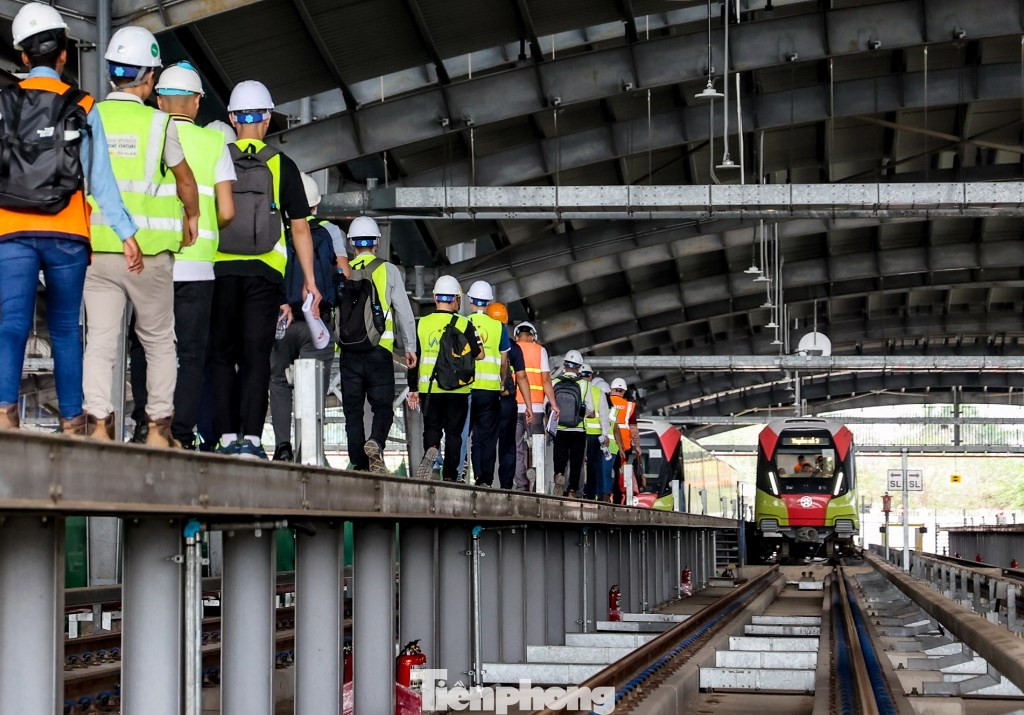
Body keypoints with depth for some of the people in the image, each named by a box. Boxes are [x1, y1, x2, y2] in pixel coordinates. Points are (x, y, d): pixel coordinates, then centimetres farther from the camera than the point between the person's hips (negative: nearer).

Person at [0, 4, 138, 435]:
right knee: (65, 329, 9)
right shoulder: (83, 107, 4)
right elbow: (100, 177, 0)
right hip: (67, 235, 0)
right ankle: (72, 423, 11)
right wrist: (127, 233, 2)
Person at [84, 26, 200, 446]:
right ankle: (158, 428, 12)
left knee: (100, 341, 4)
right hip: (148, 251, -2)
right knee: (158, 341, 11)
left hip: (97, 249, 2)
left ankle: (98, 424, -7)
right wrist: (191, 217, 25)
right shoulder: (159, 123, -6)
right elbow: (185, 179, 6)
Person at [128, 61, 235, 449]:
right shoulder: (213, 143, 3)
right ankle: (181, 435, 0)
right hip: (196, 265, 0)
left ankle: (145, 423, 2)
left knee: (144, 347, 11)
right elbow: (227, 212, -2)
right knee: (190, 352, 5)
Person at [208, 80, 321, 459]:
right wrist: (309, 282, 9)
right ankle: (251, 437, -10)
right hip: (264, 272, -1)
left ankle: (227, 437, 3)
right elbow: (300, 229, 4)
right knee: (255, 356, -1)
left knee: (221, 355, 7)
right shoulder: (282, 166, 3)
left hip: (220, 270, 1)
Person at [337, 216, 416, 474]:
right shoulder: (388, 270, 2)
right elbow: (404, 312, 2)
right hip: (379, 351, -2)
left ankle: (359, 464, 2)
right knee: (382, 407, 4)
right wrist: (410, 347, 10)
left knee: (353, 410, 7)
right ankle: (375, 443, -24)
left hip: (348, 352, 2)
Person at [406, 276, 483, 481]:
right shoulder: (464, 324, -3)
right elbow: (479, 355, -4)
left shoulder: (422, 324, 3)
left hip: (429, 388, 1)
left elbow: (413, 359, 4)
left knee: (431, 428, 10)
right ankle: (449, 476, 6)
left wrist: (413, 389, 10)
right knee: (453, 433, 8)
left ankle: (431, 450, -21)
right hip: (457, 389, -1)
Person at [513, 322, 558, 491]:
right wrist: (553, 404, 2)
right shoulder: (539, 350, 6)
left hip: (513, 405, 2)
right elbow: (546, 379, -1)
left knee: (517, 449, 3)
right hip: (535, 406, -2)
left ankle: (521, 486, -2)